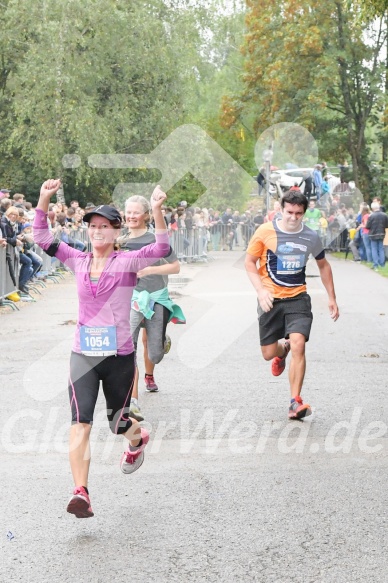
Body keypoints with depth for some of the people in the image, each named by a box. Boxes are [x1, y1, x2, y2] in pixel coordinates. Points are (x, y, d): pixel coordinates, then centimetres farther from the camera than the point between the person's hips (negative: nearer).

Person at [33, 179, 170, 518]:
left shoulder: (128, 262, -6)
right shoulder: (79, 261, 4)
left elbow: (161, 249, -22)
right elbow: (42, 238, 0)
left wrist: (157, 210, -36)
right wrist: (44, 200, -13)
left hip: (120, 356, -2)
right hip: (83, 355, 2)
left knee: (117, 422, 15)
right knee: (80, 423, -14)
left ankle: (138, 439, 51)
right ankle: (81, 493, -17)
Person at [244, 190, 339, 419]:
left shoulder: (311, 237, 1)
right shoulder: (266, 232, -6)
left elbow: (323, 265, 16)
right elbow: (250, 262, 1)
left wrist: (332, 298, 14)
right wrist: (261, 290, -14)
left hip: (298, 298, 0)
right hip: (271, 299, 0)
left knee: (298, 345, -19)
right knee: (268, 353, 3)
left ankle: (296, 402, -13)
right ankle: (283, 350, 43)